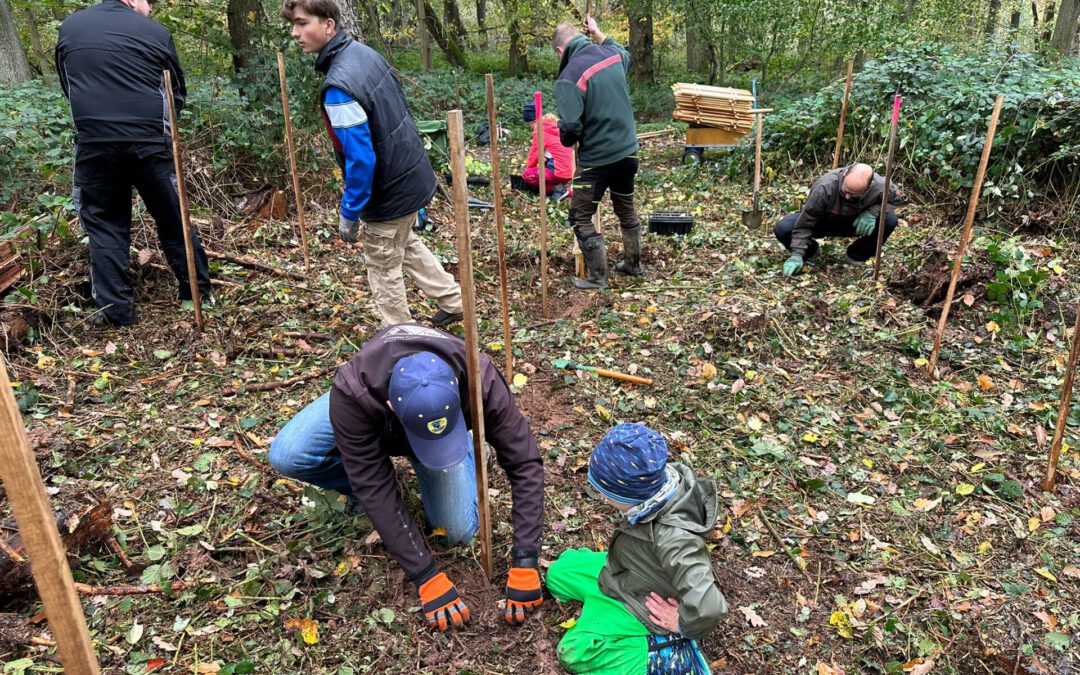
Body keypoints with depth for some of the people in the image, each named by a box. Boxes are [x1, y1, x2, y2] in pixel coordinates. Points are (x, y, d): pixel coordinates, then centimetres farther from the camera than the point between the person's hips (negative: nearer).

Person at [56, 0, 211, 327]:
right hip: (150, 141, -1)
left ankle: (116, 310, 7)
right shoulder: (156, 32, 3)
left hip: (94, 142, 1)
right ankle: (197, 290, 21)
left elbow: (67, 86, 21)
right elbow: (178, 92, 11)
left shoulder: (68, 27, 11)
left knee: (105, 225, 8)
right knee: (172, 218, 11)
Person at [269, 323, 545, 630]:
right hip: (370, 415, 0)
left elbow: (525, 464, -35)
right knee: (286, 456, -26)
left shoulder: (479, 380, -42)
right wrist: (426, 577, -37)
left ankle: (465, 446, 13)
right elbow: (374, 486, -38)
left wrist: (525, 562, -40)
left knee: (459, 531, -16)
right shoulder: (352, 394, -44)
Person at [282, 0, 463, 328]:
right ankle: (453, 302, 39)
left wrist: (349, 212, -17)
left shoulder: (338, 87, -28)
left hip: (392, 192, -9)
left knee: (383, 267, 10)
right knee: (405, 244, 30)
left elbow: (360, 159, -28)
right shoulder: (363, 51, -1)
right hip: (413, 174, 9)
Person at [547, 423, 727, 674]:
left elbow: (708, 606, -50)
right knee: (558, 573, 17)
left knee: (574, 653, -13)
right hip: (624, 573, 8)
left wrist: (683, 624, -26)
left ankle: (656, 648, 2)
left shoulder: (673, 538, -46)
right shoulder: (666, 476, -24)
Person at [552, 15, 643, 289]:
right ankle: (633, 264, 38)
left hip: (596, 158, -7)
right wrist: (598, 34, 36)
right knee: (626, 208, 24)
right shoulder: (611, 54, 1)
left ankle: (597, 278, 12)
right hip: (628, 151, 7)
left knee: (581, 218, 8)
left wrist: (566, 140, -2)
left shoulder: (569, 77, -20)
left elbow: (570, 127, -25)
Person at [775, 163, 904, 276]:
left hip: (854, 223, 2)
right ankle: (810, 251, 5)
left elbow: (898, 197, -8)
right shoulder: (824, 187, -38)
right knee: (783, 229, -29)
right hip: (821, 222, -2)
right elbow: (805, 221, -29)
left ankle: (855, 256, 0)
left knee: (890, 219, -24)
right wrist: (797, 254, -32)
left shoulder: (879, 187, -30)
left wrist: (873, 211, -28)